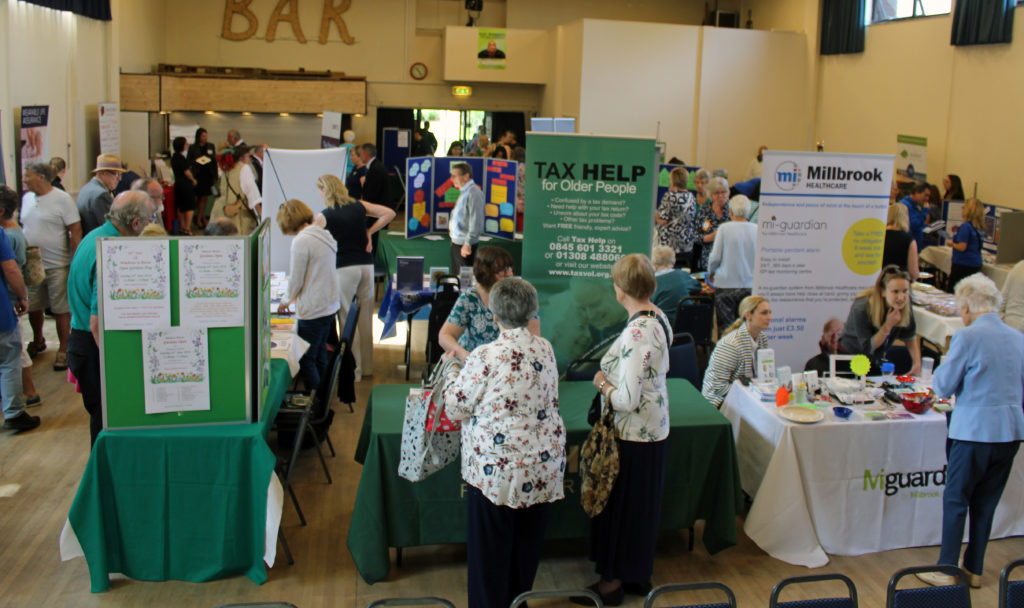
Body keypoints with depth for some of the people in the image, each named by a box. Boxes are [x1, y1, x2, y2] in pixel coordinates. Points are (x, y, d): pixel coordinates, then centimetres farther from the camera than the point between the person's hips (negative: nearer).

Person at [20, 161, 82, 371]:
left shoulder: (62, 199, -10)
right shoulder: (27, 198, 9)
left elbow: (76, 231, -11)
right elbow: (24, 226, 19)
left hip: (57, 266, -6)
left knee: (61, 310, 0)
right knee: (33, 307, 15)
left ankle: (63, 350, 12)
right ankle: (38, 341, 36)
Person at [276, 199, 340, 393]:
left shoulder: (301, 241, -17)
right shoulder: (324, 235, 8)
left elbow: (296, 280, -12)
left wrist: (287, 300, 8)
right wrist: (291, 298, 24)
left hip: (313, 310, -9)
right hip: (330, 305, 9)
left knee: (306, 360, 1)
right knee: (320, 356, 19)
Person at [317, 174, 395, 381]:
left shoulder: (325, 216, -4)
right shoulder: (359, 206, 7)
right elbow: (389, 213, 6)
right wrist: (369, 232, 7)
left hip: (343, 268, -5)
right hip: (366, 265, 5)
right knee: (365, 318, 12)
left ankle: (353, 370, 6)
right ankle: (367, 366, 22)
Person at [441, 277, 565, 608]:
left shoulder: (485, 357, -19)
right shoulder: (545, 349, -1)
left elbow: (456, 408, -10)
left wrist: (452, 375, 10)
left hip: (497, 467, -6)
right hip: (542, 465, 6)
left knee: (490, 546, 10)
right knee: (528, 540, 21)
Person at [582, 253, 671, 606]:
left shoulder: (636, 334, -28)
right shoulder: (659, 318, 1)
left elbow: (627, 400, -28)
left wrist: (602, 383, -11)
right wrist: (613, 374, 9)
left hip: (633, 435, -9)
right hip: (655, 429, 9)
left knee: (620, 504, 8)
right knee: (641, 504, 21)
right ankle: (637, 575, 37)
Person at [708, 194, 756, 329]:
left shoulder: (725, 228, -8)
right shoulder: (757, 230, -1)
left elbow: (715, 257, -6)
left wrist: (711, 272, 14)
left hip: (726, 284, -3)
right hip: (751, 286, 3)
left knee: (725, 327, 2)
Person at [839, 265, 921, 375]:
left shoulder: (905, 307, -16)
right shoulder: (861, 309, -32)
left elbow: (910, 337, 0)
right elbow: (867, 347, -24)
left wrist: (917, 363, -14)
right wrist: (888, 325, -34)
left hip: (881, 354, 7)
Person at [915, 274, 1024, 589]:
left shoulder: (966, 337, -13)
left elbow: (943, 387, -7)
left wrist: (944, 363, 11)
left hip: (974, 430, -6)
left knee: (955, 499, 5)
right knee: (986, 503, 15)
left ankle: (946, 571, 10)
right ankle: (974, 570, 23)